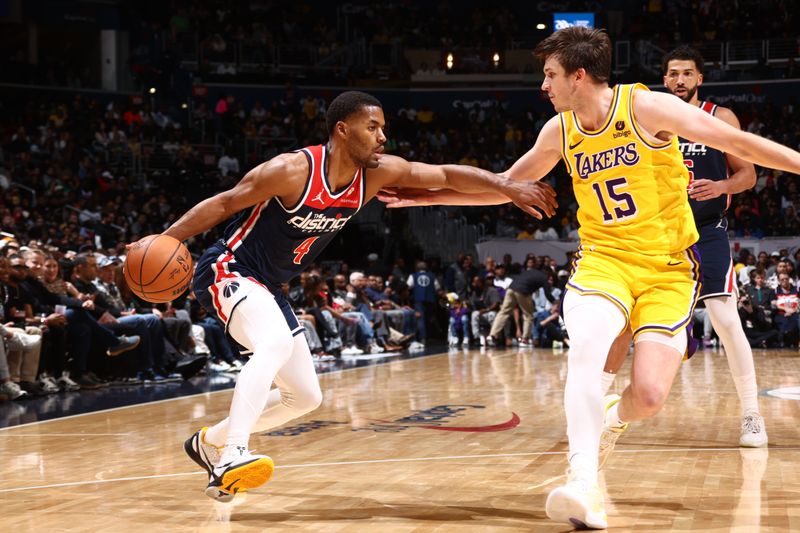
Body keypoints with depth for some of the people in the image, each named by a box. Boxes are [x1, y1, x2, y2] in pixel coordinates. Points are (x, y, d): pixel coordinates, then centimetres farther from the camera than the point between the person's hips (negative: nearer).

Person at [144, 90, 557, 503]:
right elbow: (222, 204, -18)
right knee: (275, 343, -37)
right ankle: (231, 458, -42)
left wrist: (508, 187, -10)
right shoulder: (292, 171, -24)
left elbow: (446, 175, -2)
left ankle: (210, 442, 28)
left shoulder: (378, 172, -6)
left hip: (268, 286, 8)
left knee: (305, 396, 11)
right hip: (228, 269, -8)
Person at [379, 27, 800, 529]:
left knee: (649, 396, -15)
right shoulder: (560, 131, 4)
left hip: (668, 267, -3)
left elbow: (739, 143, -10)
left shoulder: (648, 107, -11)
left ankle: (612, 418, 23)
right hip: (604, 258, 3)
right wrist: (427, 196, 17)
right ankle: (585, 485, -30)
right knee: (585, 347, -29)